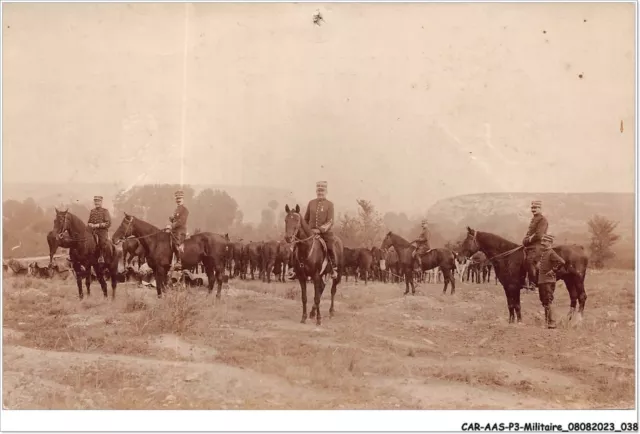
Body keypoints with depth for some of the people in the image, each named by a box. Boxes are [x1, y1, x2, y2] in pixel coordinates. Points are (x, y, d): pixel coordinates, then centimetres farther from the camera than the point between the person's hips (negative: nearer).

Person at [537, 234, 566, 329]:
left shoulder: (551, 253, -14)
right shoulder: (543, 253, 14)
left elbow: (561, 262, -27)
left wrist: (553, 270, -19)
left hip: (548, 281, -9)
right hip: (541, 281, 9)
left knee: (547, 303, -8)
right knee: (544, 302, 14)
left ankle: (552, 322, -5)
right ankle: (547, 321, 22)